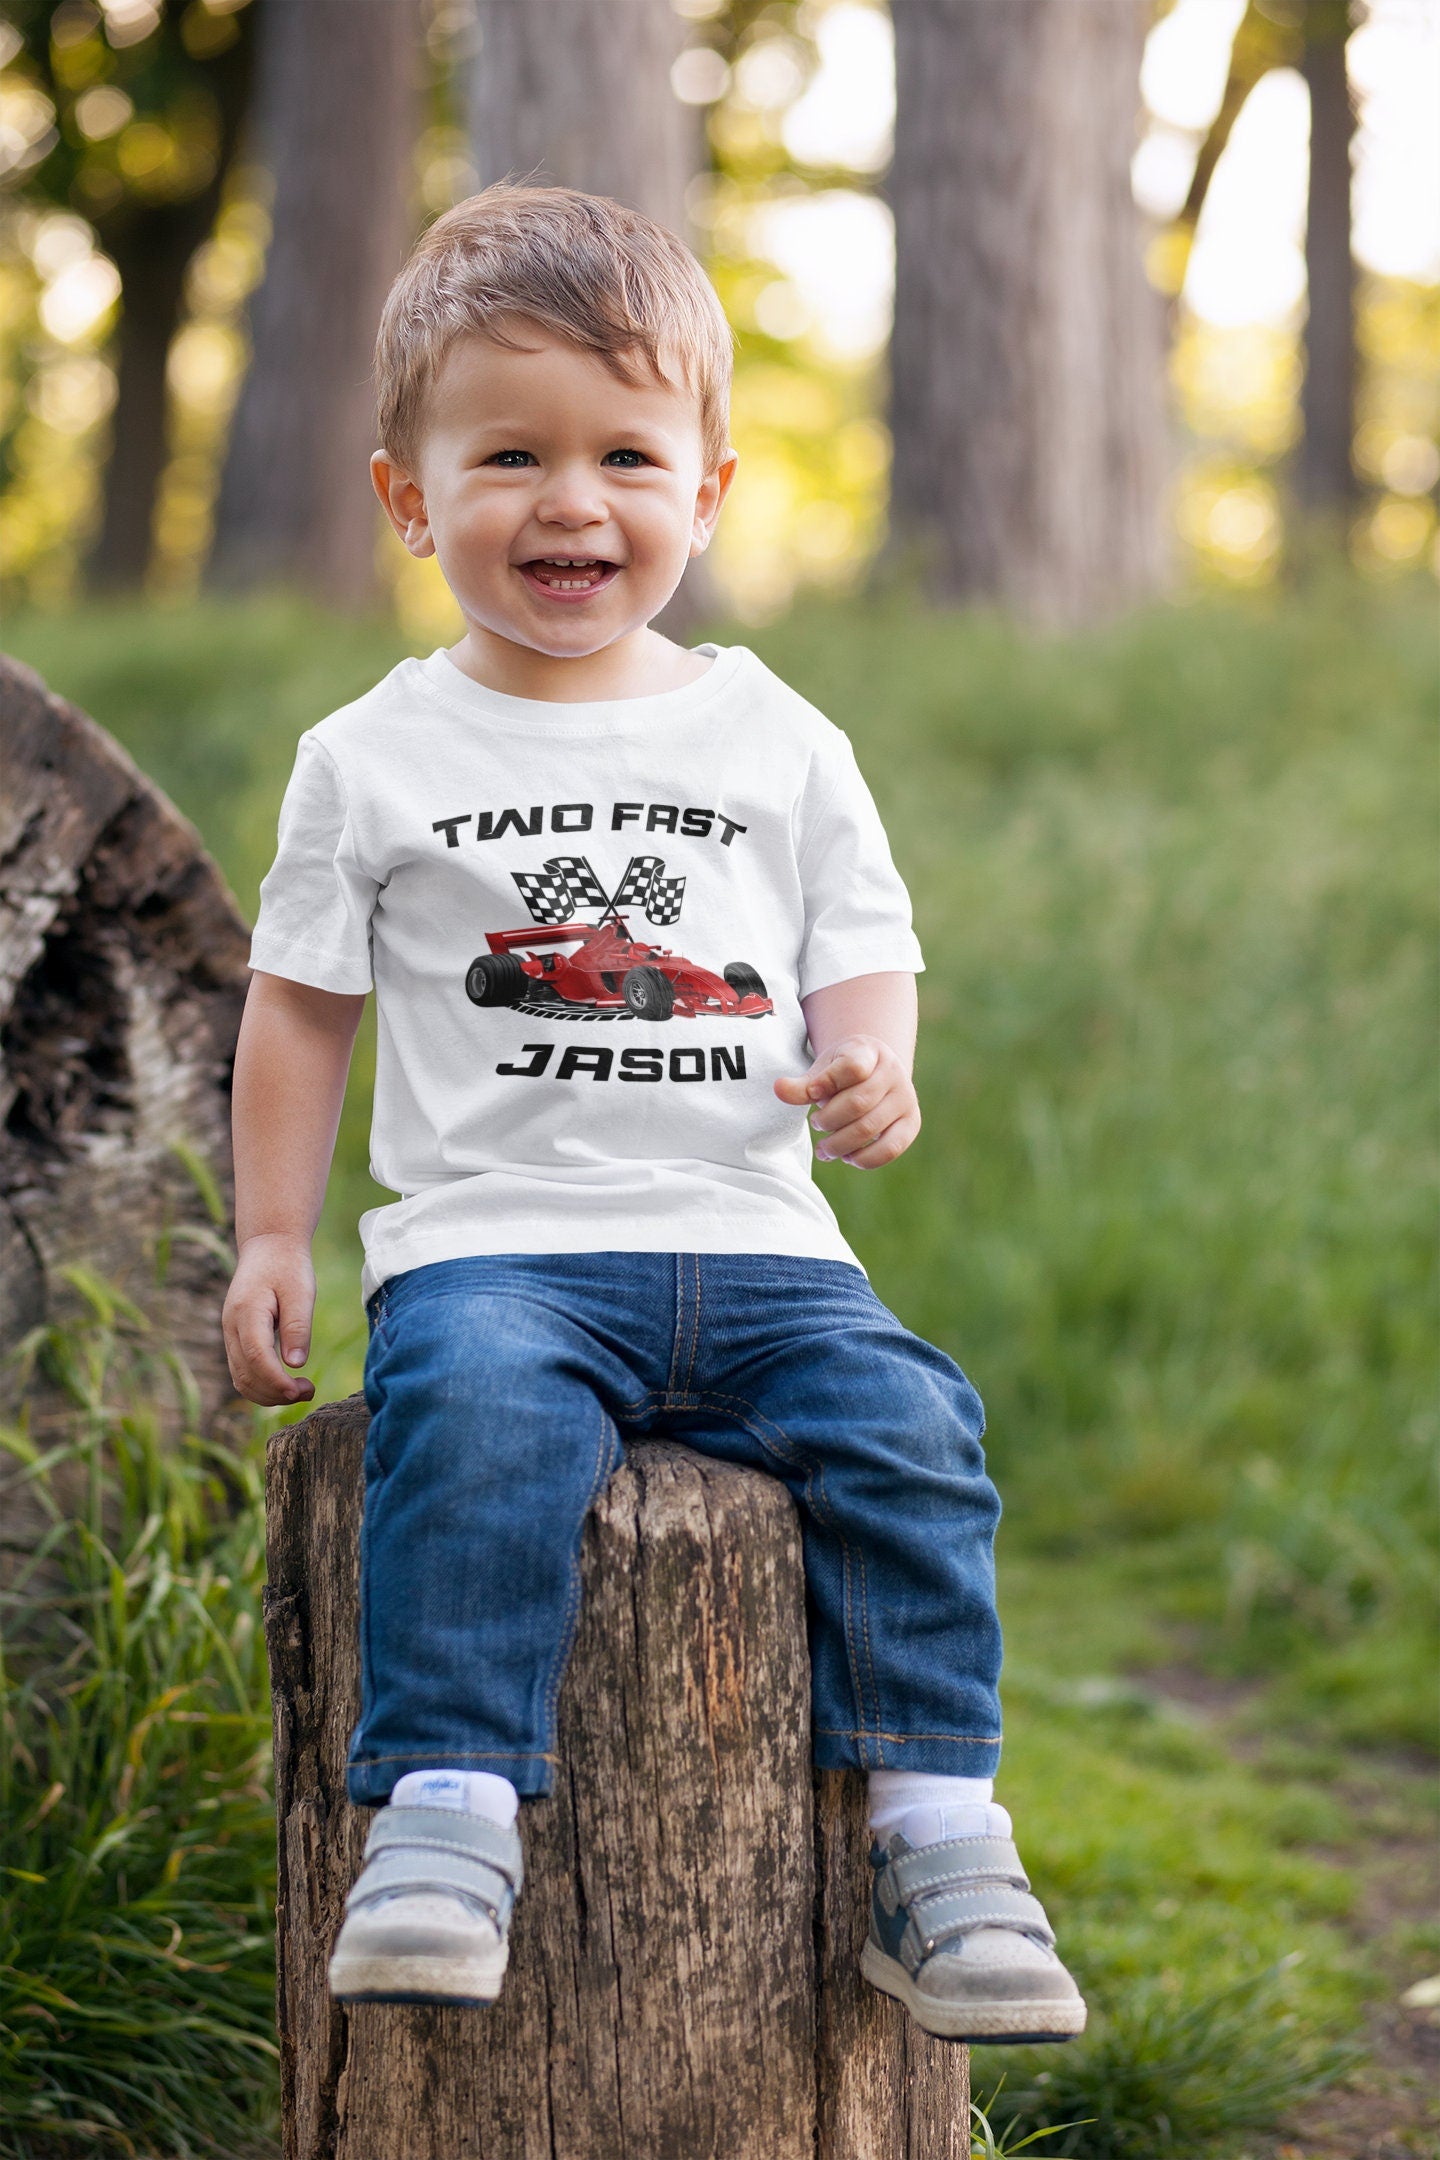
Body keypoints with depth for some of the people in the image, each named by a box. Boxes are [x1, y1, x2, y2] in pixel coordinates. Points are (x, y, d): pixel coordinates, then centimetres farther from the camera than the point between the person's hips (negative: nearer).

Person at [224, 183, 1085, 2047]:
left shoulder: (781, 744, 11)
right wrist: (273, 1236, 7)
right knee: (478, 1422, -33)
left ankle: (936, 1839, -13)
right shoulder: (373, 760, 8)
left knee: (906, 1425, -22)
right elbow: (302, 1001, 14)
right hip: (492, 1241, -2)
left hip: (753, 1244, 2)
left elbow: (865, 961, 14)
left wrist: (871, 1073, -9)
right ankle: (444, 1821, -29)